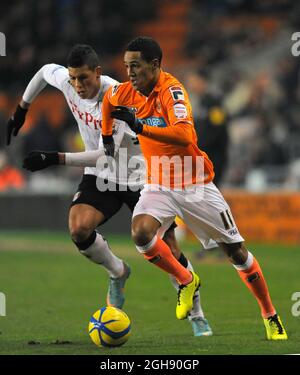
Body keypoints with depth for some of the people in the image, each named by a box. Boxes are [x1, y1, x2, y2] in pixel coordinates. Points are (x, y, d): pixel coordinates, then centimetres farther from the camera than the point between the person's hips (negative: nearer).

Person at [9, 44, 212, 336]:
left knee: (169, 250, -5)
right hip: (100, 176, 4)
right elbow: (45, 71, 13)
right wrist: (21, 110, 18)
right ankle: (117, 273, 5)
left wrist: (55, 159, -41)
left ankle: (197, 315, 17)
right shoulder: (65, 80, -13)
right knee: (78, 229, -25)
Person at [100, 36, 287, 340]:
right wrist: (107, 138, 23)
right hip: (159, 185, 5)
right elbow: (108, 100, 24)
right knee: (141, 233, -25)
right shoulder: (125, 92, -2)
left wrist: (140, 127, -39)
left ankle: (271, 317, 20)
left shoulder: (171, 91, -22)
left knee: (236, 251, 2)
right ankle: (186, 282, 1)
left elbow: (184, 135, -38)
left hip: (195, 184, -4)